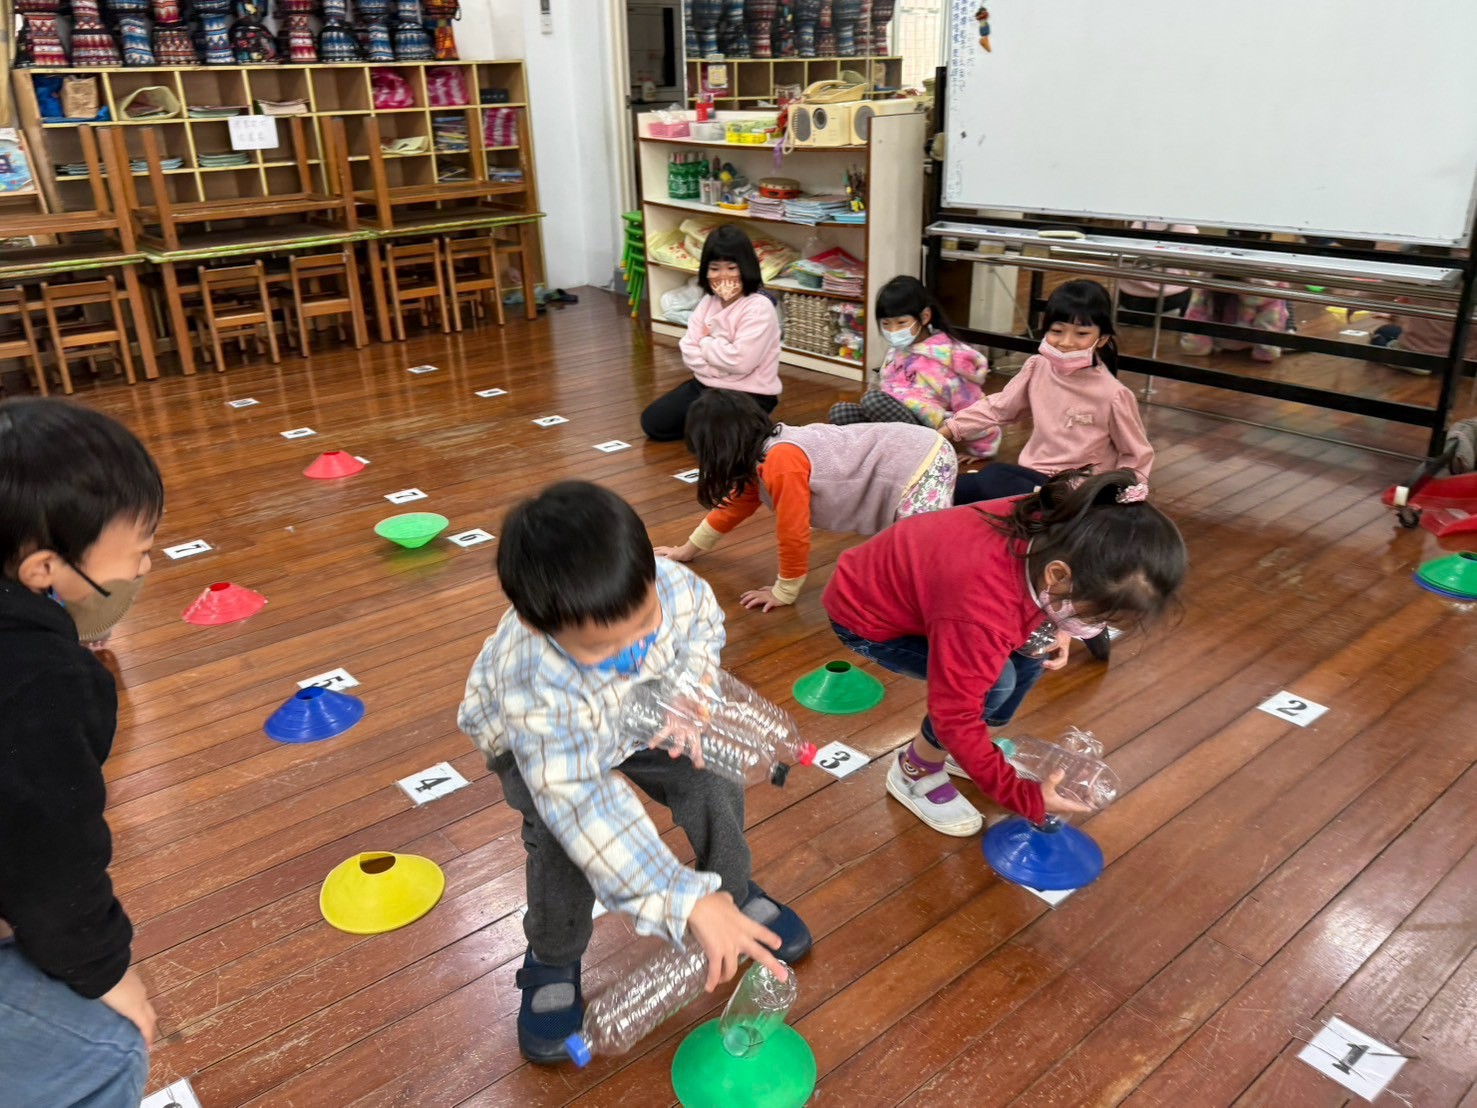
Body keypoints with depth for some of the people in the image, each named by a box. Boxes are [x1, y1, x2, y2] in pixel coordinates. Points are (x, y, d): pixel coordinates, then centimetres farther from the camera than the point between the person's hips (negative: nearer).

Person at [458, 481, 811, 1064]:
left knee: (712, 778, -12)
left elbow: (704, 628, -9)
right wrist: (689, 904, -51)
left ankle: (735, 890, 21)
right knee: (562, 833, -28)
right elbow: (586, 808, -48)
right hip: (540, 745, -3)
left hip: (641, 716, 4)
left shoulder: (674, 585, -36)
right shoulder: (537, 687, -47)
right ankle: (551, 962, 4)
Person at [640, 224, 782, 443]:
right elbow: (689, 351, -2)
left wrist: (706, 344, -14)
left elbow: (740, 361, -28)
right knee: (653, 422, 1)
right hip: (706, 385, 7)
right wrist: (719, 357, -17)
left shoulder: (759, 308, -19)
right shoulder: (708, 302, 3)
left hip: (748, 394, -7)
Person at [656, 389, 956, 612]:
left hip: (924, 467, -10)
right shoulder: (760, 455, 8)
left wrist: (783, 592, -2)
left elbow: (794, 535, -17)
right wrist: (687, 550, 33)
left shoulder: (781, 463, -24)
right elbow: (736, 505, 24)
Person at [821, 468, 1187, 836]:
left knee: (1034, 646, -1)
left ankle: (956, 751, 20)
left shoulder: (1055, 530, -21)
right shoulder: (982, 613, -42)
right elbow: (955, 716, -30)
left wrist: (1058, 629, -6)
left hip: (907, 576, 8)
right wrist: (1026, 797, -20)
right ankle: (914, 773, 5)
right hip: (866, 615, -8)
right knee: (994, 681, -20)